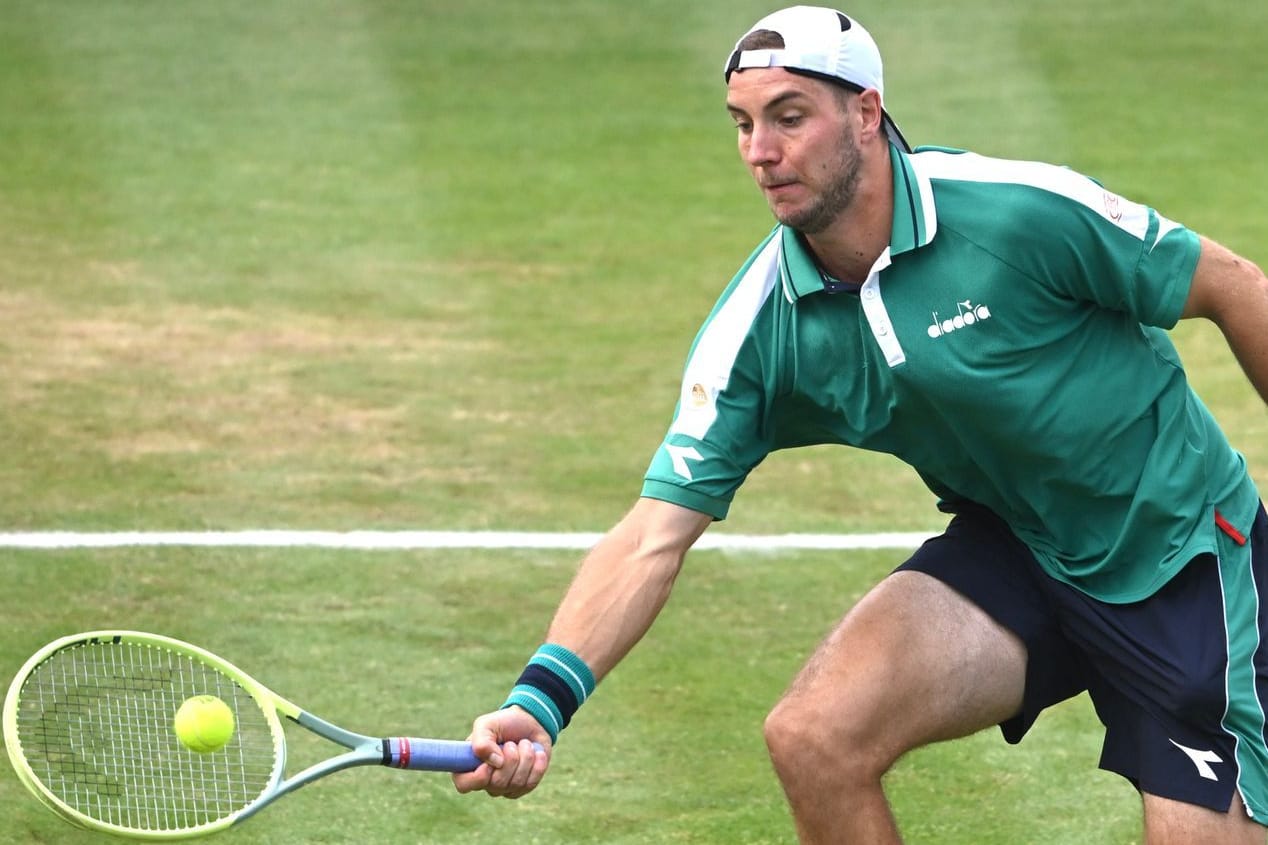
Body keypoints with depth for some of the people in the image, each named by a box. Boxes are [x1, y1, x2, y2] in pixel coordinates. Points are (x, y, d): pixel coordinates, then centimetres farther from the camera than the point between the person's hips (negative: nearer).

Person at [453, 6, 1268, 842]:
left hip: (1185, 553, -3)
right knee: (813, 739, -17)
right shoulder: (756, 331, -13)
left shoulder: (1023, 210, -25)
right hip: (1009, 548, 4)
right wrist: (543, 699, -32)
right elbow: (654, 536, -16)